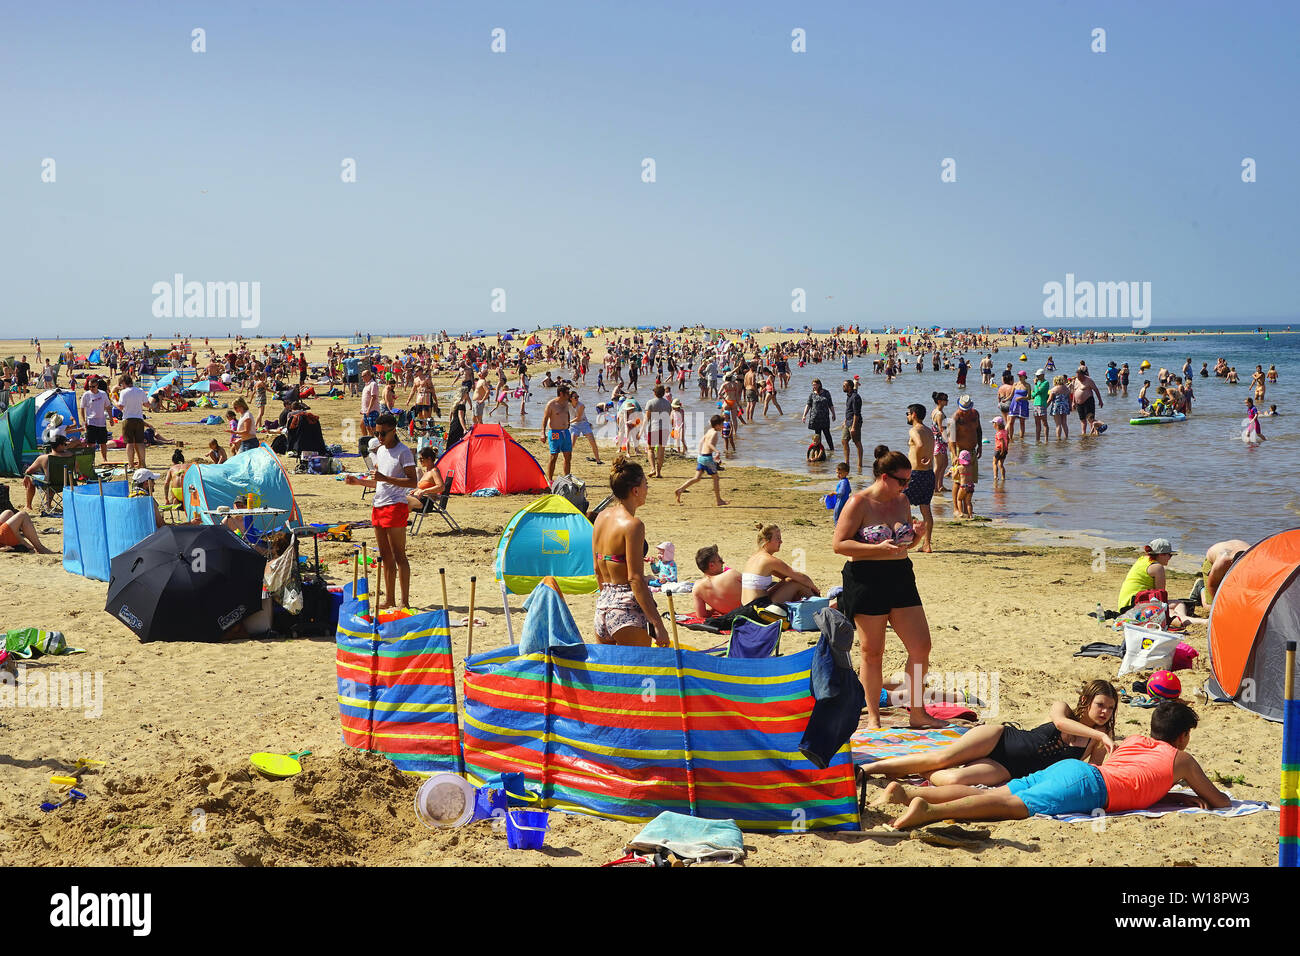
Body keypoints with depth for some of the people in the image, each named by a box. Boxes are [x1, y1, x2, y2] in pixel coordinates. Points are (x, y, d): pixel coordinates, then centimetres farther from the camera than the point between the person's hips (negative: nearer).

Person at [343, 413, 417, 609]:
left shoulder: (403, 452, -8)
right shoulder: (380, 451, 17)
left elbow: (413, 482, -16)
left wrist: (386, 478, -22)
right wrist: (358, 481, 10)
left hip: (395, 505, -8)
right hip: (378, 505, 8)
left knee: (398, 555, -8)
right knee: (385, 556, 10)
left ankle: (405, 601, -7)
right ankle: (390, 599, 16)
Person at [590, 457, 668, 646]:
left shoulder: (601, 517, 10)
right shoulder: (632, 524, -14)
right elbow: (635, 579, -17)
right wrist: (658, 624, -16)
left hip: (603, 606, 8)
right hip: (628, 610, -8)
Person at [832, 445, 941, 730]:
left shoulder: (902, 502, 10)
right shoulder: (859, 502, -10)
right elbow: (839, 544, -14)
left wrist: (916, 534, 0)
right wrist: (878, 548, -22)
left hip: (900, 578, 6)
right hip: (866, 581, -6)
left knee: (921, 646, 3)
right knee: (872, 652, 2)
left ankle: (917, 712, 17)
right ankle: (873, 717, 14)